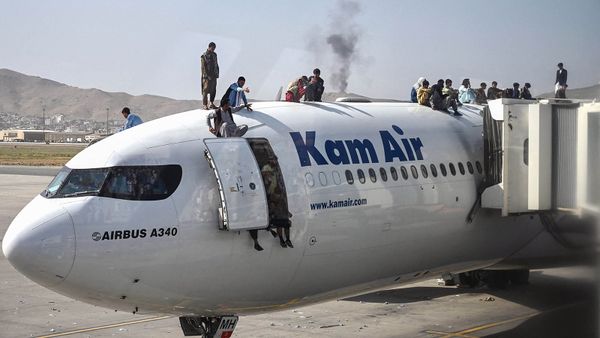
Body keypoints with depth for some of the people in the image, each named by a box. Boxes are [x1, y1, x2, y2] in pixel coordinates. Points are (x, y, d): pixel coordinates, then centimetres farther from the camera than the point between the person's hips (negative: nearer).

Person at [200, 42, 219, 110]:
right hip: (207, 76, -7)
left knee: (213, 91, 9)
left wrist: (217, 74, 8)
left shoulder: (214, 55, 13)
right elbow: (203, 67, -12)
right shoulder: (204, 56, -8)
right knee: (205, 91, -6)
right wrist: (207, 76, -18)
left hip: (214, 76, 7)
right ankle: (204, 105, -4)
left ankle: (212, 104, 18)